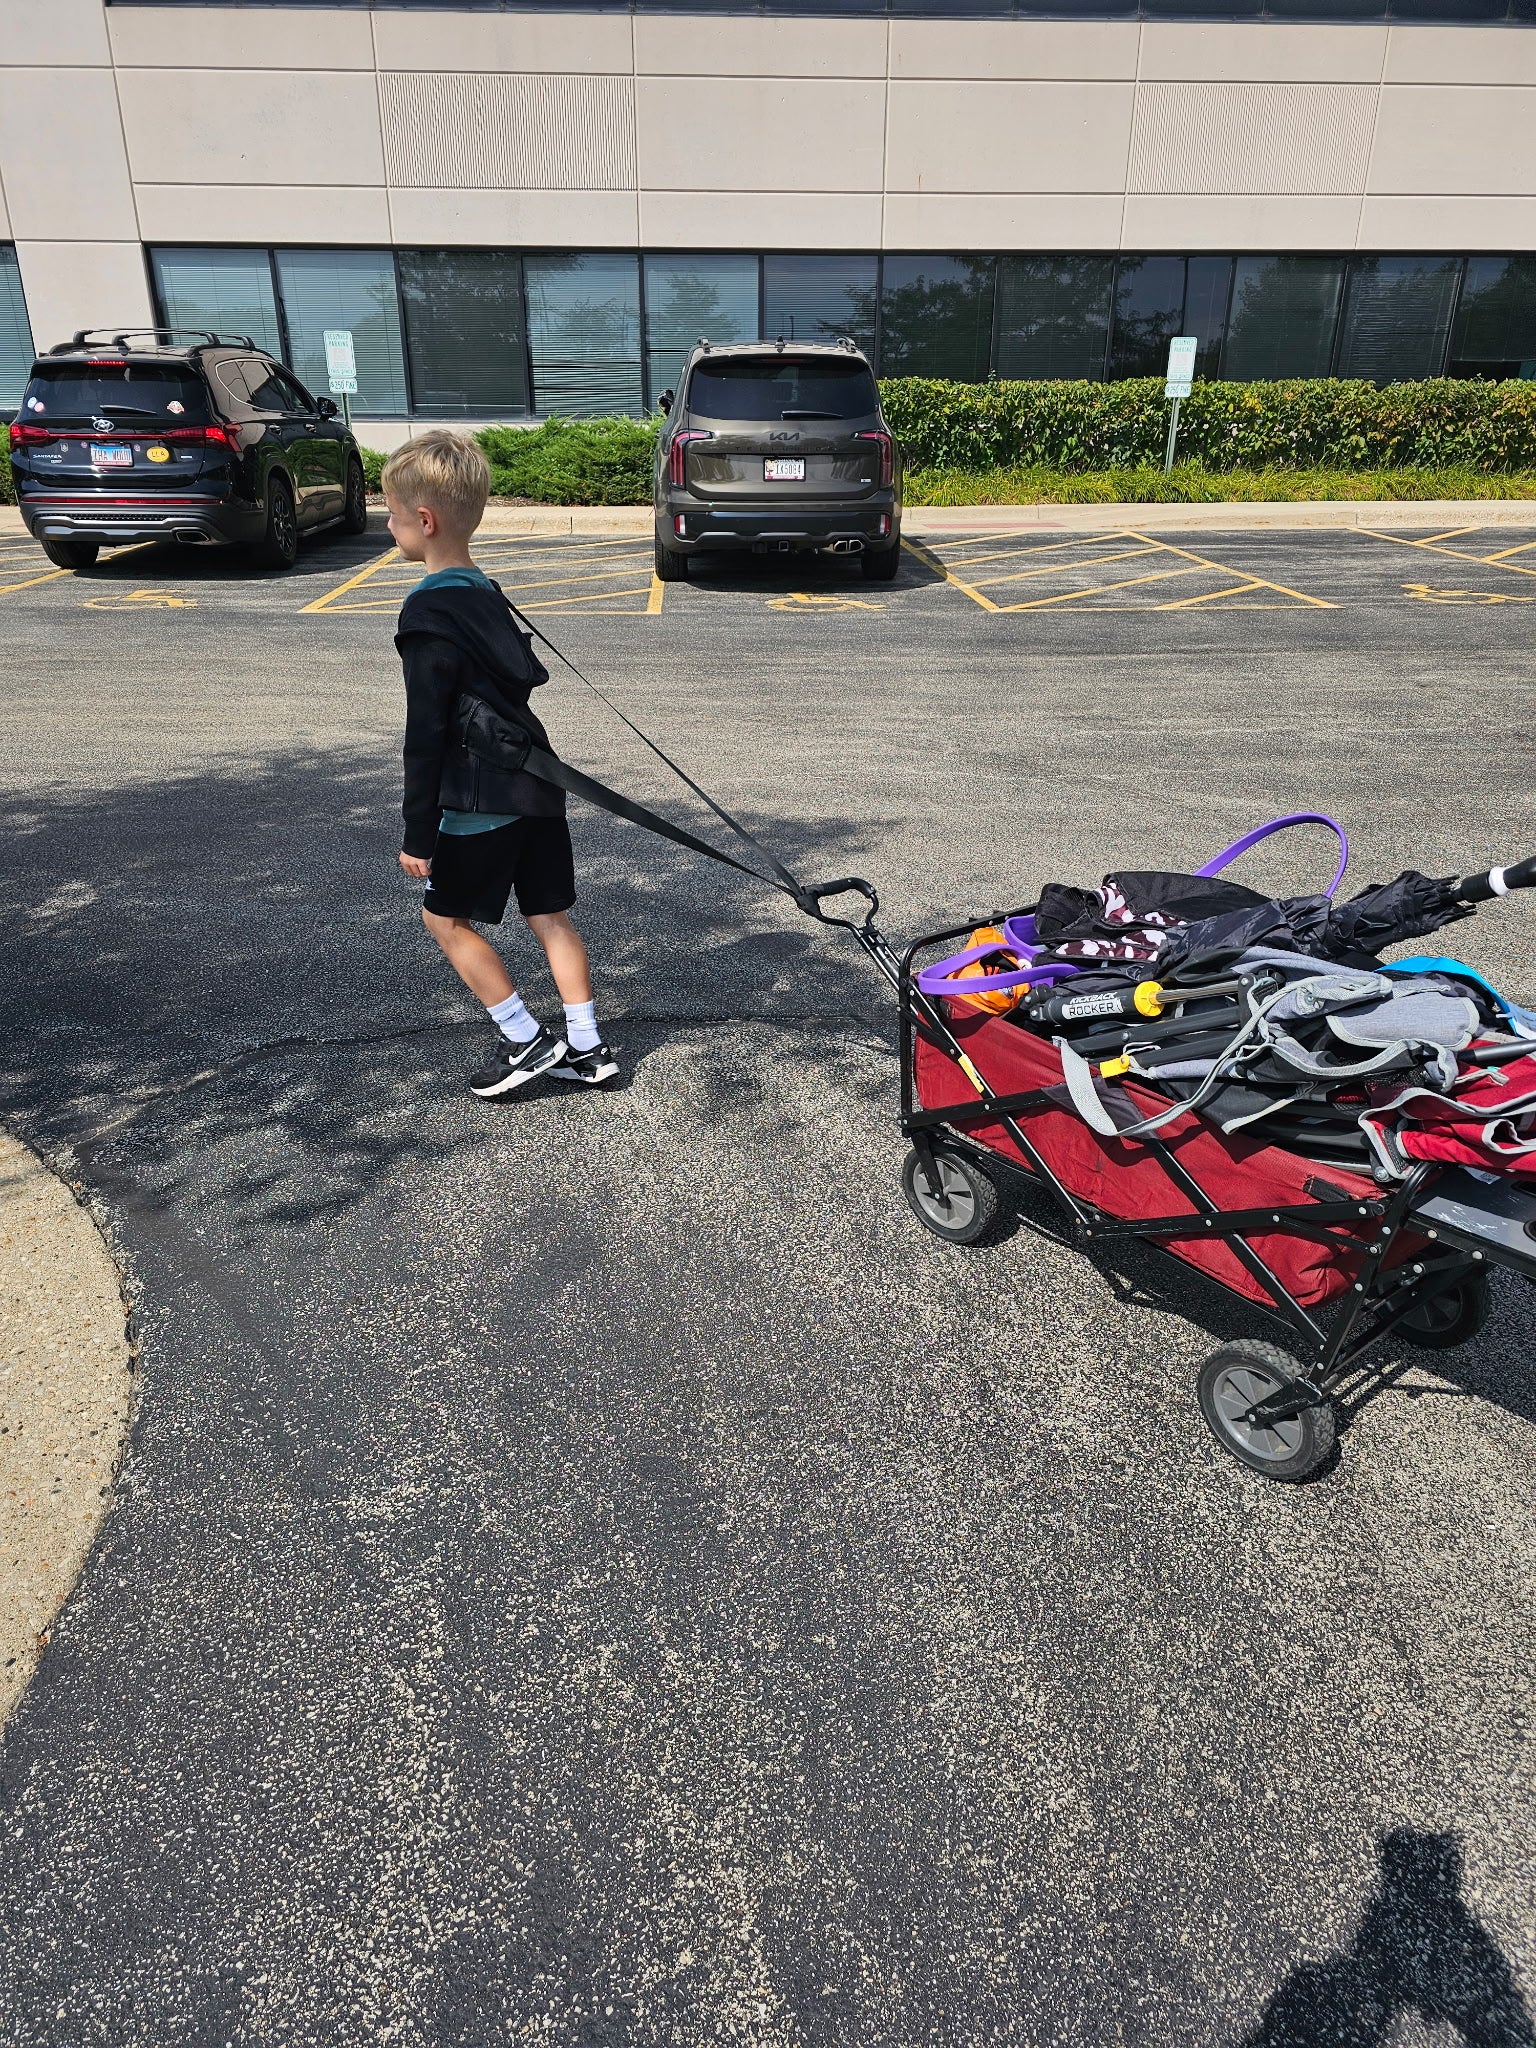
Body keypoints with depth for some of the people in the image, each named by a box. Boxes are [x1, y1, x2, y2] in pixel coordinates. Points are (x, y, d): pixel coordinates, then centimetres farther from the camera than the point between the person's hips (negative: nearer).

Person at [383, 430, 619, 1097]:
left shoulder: (427, 615, -15)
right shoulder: (486, 594, 11)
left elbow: (426, 735, -16)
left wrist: (418, 834, -12)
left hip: (480, 802, -8)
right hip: (535, 785, 8)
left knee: (446, 916, 7)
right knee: (548, 913, 12)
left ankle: (525, 1041, 10)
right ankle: (586, 1048, 17)